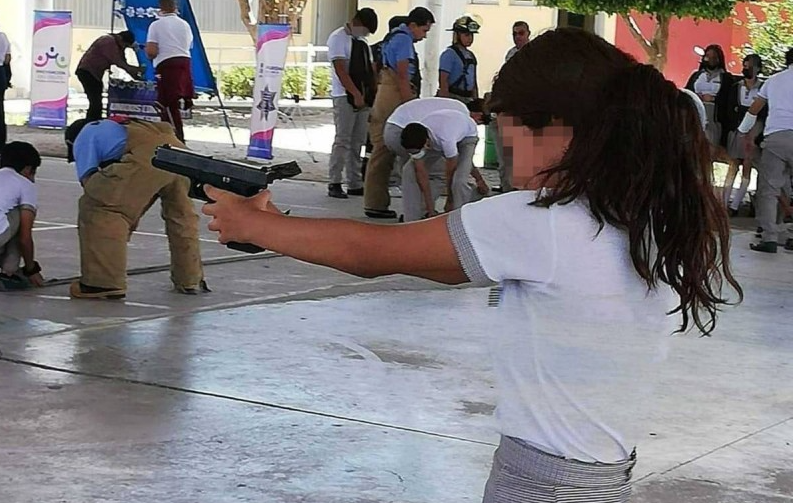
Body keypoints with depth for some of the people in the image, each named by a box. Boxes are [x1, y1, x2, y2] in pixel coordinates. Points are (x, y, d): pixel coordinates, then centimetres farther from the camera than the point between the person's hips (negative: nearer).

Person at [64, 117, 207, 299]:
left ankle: (104, 282, -1)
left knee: (96, 210, 1)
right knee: (181, 214, 28)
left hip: (146, 157, -8)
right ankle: (191, 281, 36)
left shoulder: (83, 139, 26)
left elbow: (89, 179, 10)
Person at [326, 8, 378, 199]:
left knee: (357, 142, 8)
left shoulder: (362, 42, 17)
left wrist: (375, 94, 7)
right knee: (343, 141, -7)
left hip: (364, 98, 7)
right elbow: (340, 70, -15)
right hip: (345, 97, -7)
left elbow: (370, 70, 19)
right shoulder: (338, 38, -6)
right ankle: (334, 184, -3)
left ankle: (355, 184, 12)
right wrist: (356, 94, -22)